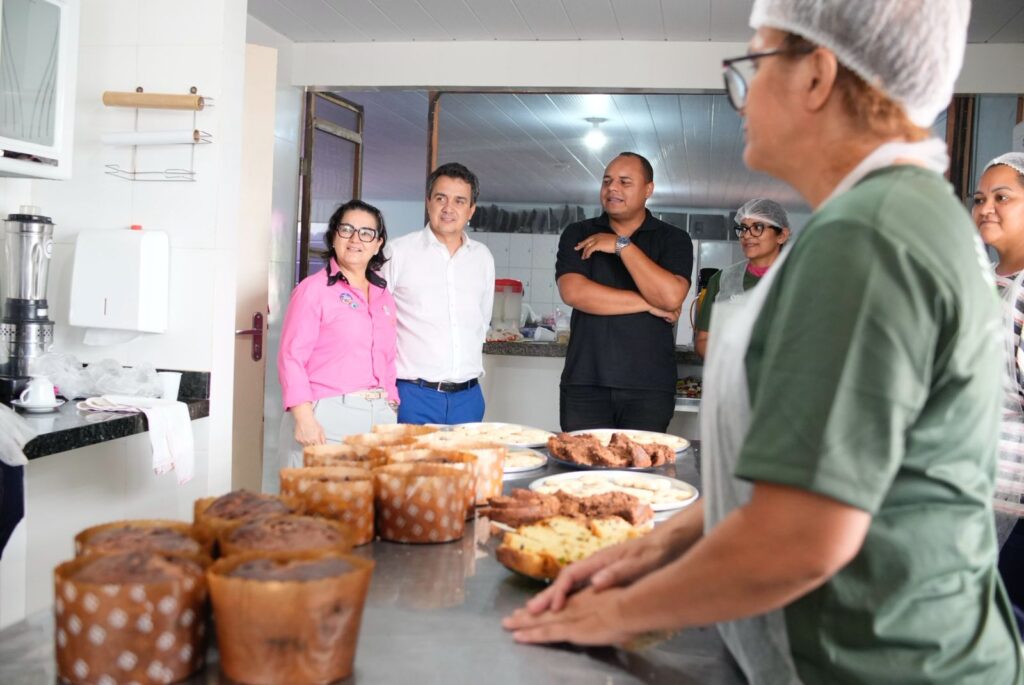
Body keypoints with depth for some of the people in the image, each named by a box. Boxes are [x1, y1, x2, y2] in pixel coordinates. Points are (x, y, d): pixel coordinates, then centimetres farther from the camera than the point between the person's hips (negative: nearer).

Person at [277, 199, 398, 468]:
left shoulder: (384, 297, 17)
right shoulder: (313, 289, -1)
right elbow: (291, 357, -6)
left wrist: (392, 410, 11)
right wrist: (304, 417, -16)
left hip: (379, 417, 5)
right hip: (326, 417, -5)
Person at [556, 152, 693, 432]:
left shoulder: (673, 239, 5)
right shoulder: (577, 235, 9)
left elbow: (671, 297, -13)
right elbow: (573, 292, -9)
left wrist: (622, 246, -10)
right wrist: (649, 304, -8)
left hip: (649, 388, -1)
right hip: (585, 382, 1)